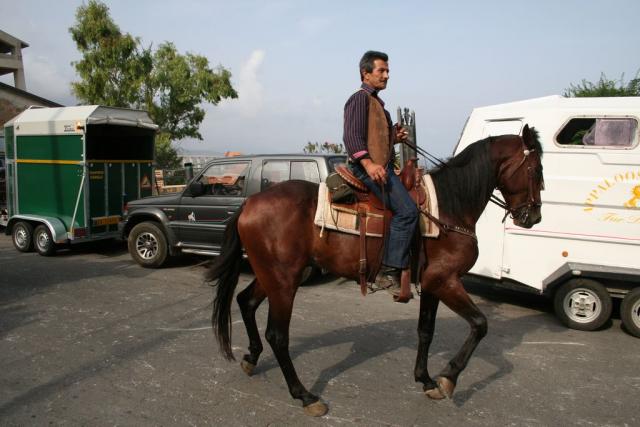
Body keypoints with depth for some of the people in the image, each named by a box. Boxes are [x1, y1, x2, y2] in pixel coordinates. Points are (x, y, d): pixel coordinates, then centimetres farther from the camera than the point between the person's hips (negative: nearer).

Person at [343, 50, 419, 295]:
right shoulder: (360, 98, -4)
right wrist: (368, 163, -28)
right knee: (407, 210, -23)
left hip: (382, 166, 11)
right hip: (368, 167, -11)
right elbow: (352, 137, -16)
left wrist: (394, 137, 15)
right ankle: (389, 272, -21)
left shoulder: (376, 102, 27)